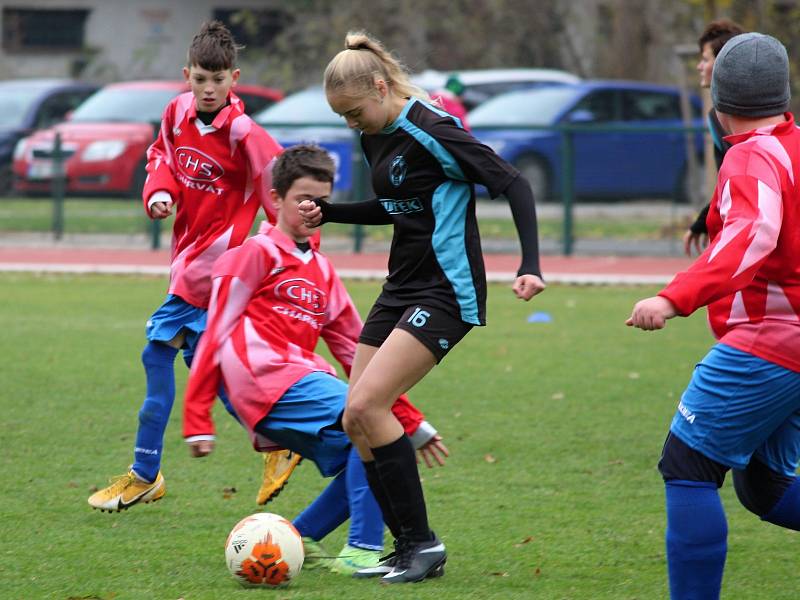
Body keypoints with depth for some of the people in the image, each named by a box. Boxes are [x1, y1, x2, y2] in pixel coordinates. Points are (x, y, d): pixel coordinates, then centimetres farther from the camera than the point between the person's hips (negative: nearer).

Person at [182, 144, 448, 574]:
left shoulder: (321, 271, 25)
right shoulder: (256, 254, 4)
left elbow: (358, 353, 26)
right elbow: (217, 333, -1)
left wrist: (413, 424, 22)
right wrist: (198, 421, -7)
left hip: (303, 381, 8)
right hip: (268, 380, -8)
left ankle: (298, 538, 6)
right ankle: (362, 551, -26)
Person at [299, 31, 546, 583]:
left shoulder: (431, 132, -18)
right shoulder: (377, 138, 9)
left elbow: (513, 185, -18)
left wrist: (531, 266, -27)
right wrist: (328, 214, 13)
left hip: (446, 292, -9)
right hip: (402, 286, 9)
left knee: (366, 406, -19)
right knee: (357, 422, 2)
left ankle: (423, 543, -9)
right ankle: (409, 550, 10)